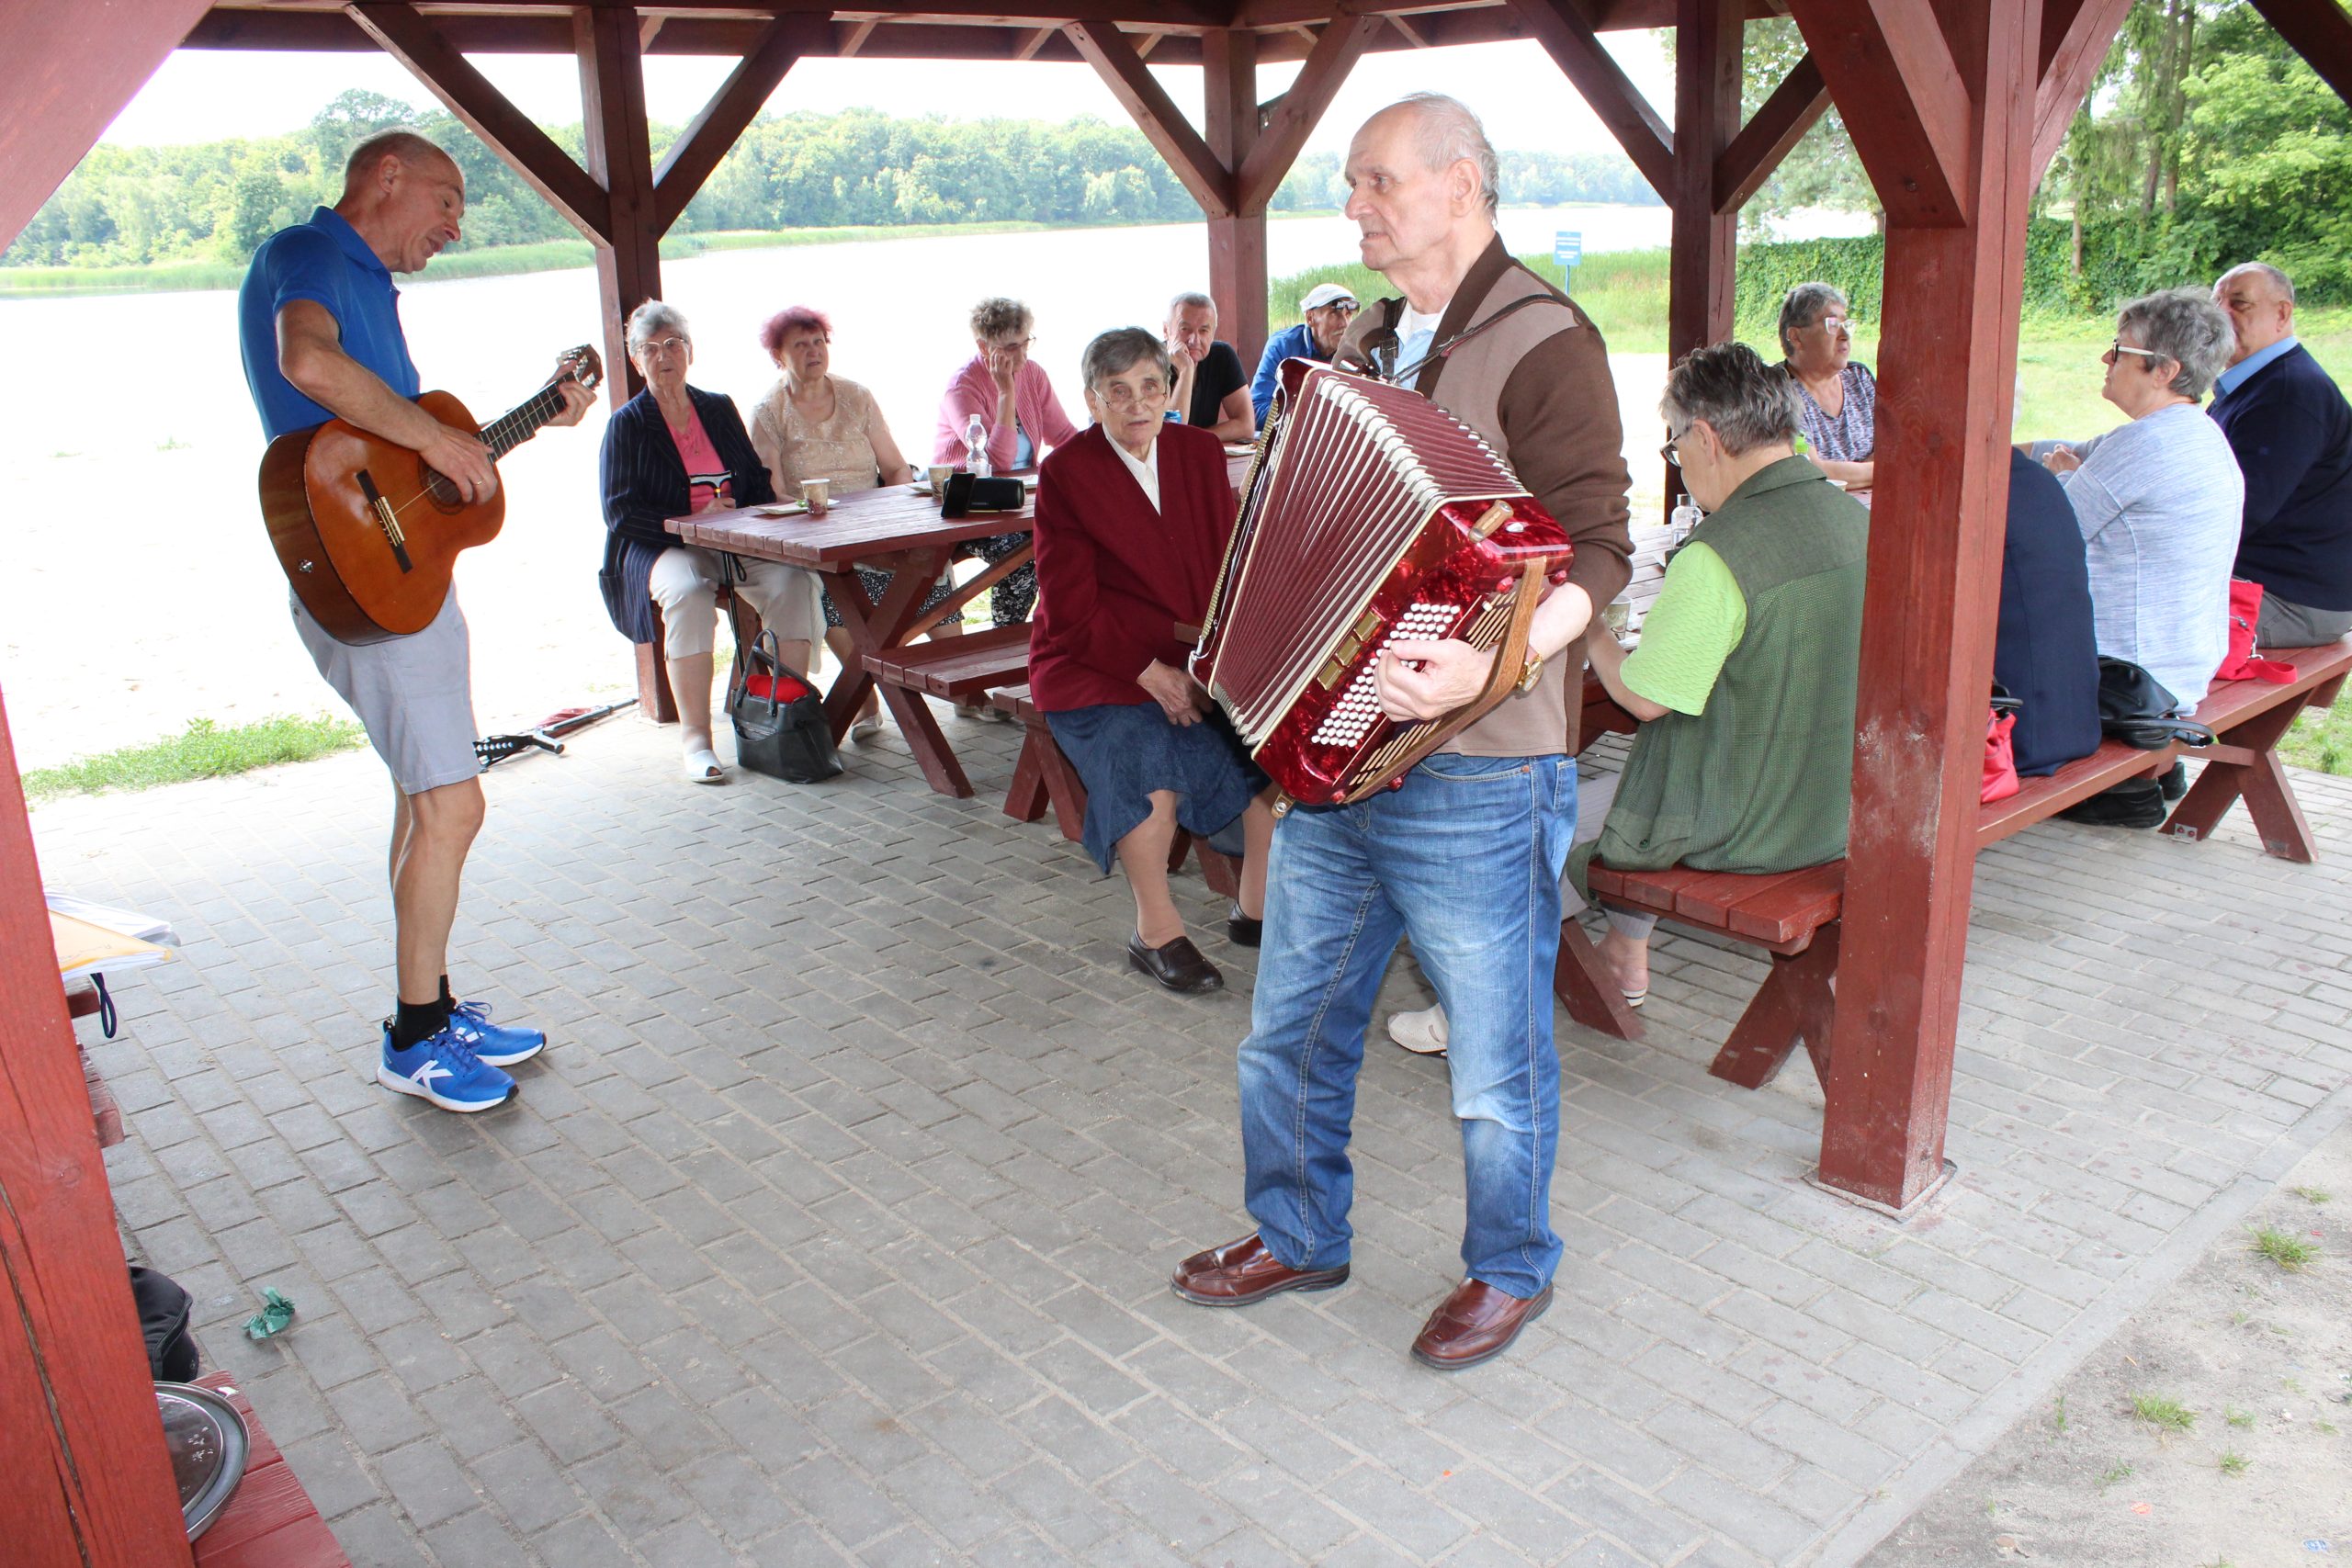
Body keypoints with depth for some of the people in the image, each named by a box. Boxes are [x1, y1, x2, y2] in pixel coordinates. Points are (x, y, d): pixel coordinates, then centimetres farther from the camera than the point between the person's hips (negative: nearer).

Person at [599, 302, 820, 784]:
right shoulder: (627, 424, 5)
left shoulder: (720, 409, 17)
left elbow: (758, 483, 18)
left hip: (734, 544, 3)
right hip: (662, 546, -3)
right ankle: (695, 738, -32)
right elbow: (620, 512, -4)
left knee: (790, 580, -27)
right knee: (688, 592, -37)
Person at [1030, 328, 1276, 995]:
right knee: (1148, 754, -32)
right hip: (1093, 664, -5)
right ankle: (1156, 932, -13)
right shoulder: (1065, 472, -7)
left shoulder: (1201, 452, 7)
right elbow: (1070, 608, -10)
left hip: (1199, 659, 5)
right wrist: (1150, 673, -19)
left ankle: (1256, 906, -1)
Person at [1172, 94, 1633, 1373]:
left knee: (1495, 1062, 10)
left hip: (1476, 777, -8)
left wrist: (1485, 667, -36)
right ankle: (1299, 1235, 40)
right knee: (1292, 1028, 19)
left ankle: (1509, 1270, 34)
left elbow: (1592, 554, -20)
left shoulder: (1542, 347, -12)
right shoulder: (1367, 344, 14)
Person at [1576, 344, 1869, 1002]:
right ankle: (1626, 956, 41)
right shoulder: (1860, 522, -2)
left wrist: (1590, 628, -2)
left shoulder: (1715, 559, -27)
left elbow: (1644, 697, -19)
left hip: (1737, 835, -8)